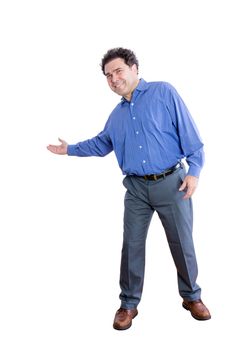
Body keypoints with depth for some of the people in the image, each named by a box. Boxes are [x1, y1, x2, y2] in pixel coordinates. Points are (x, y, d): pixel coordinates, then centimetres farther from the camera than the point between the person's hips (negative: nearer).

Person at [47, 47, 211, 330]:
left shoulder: (164, 92, -4)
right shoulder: (117, 114, 12)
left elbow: (188, 133, -7)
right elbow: (100, 144, 28)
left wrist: (193, 170, -14)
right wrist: (70, 149, 25)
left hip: (172, 182, -4)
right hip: (136, 189, 4)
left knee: (182, 244, 7)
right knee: (132, 245, 6)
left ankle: (191, 297, 29)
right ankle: (129, 304, 22)